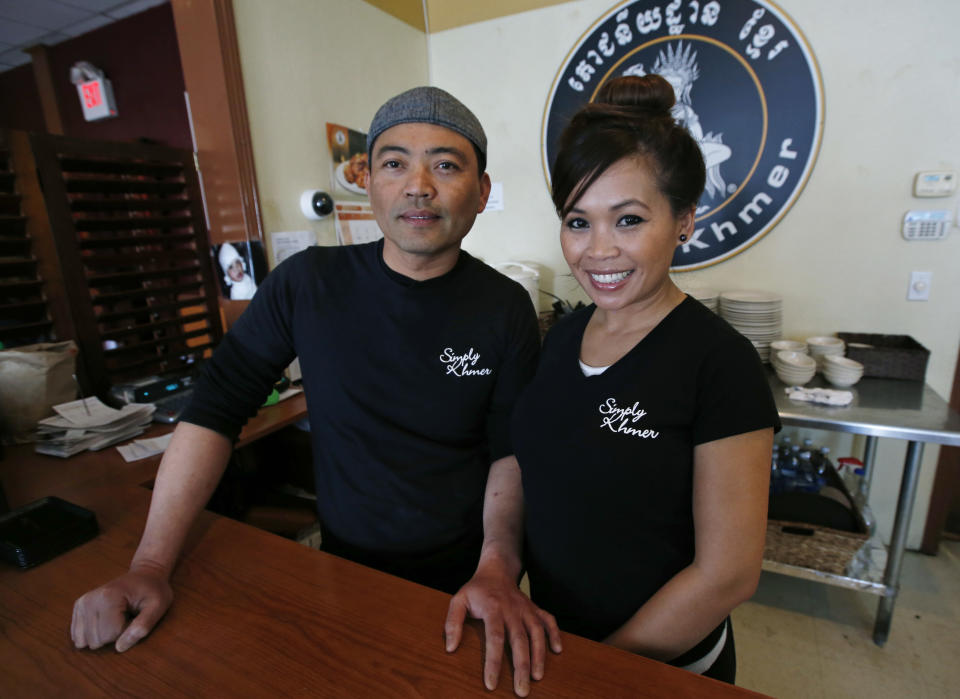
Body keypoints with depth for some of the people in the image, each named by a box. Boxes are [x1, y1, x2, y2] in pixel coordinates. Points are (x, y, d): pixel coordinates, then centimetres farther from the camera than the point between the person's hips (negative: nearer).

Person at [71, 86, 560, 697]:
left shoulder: (506, 309, -12)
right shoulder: (308, 282, -11)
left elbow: (512, 452, -11)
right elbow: (216, 410, -9)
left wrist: (497, 567, -24)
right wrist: (151, 568, -11)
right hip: (343, 565, 1)